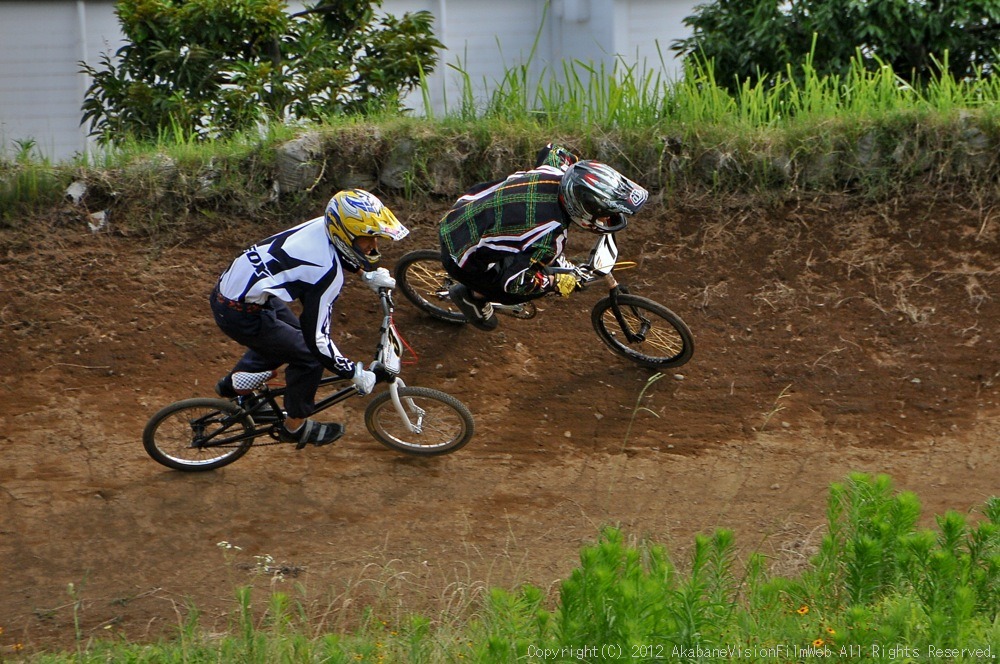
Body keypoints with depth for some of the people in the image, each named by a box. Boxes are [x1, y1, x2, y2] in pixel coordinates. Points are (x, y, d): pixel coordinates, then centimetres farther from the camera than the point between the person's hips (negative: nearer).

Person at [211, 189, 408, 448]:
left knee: (286, 336, 28)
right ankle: (296, 426, 20)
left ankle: (234, 384, 43)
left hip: (229, 285, 9)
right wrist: (357, 375, -14)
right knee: (309, 354, 1)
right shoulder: (327, 273, -28)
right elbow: (317, 339, -23)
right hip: (240, 314, -9)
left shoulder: (323, 225, -5)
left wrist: (369, 274, 16)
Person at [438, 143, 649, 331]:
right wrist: (557, 282, -12)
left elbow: (552, 150, 12)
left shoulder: (555, 172, -13)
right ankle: (473, 296, 21)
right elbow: (514, 282, -27)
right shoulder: (551, 236, -35)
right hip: (461, 258, -8)